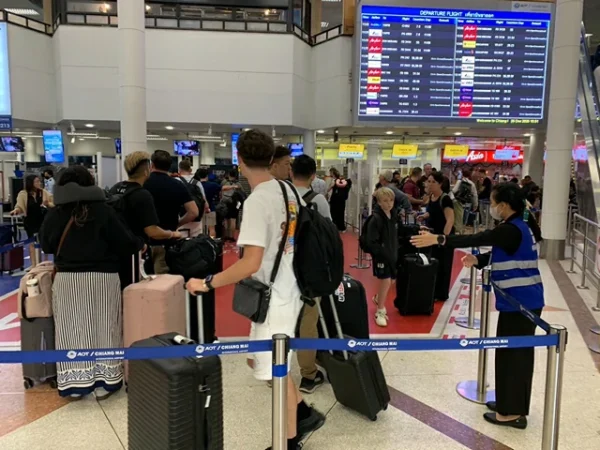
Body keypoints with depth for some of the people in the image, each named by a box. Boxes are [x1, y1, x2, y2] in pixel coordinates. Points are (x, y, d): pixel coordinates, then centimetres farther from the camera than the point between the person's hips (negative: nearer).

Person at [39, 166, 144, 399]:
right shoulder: (103, 211, -10)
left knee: (72, 329, 10)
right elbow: (125, 241, -7)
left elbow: (46, 246, 11)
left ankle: (74, 383, 17)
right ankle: (104, 381, 15)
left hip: (66, 278, 2)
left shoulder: (54, 214, -1)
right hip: (103, 277, -2)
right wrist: (140, 245, 13)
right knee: (103, 328, 7)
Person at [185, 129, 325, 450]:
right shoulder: (287, 190, 4)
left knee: (276, 372, 9)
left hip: (273, 298, -9)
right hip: (283, 290, 9)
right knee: (259, 360, 22)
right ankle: (304, 414, 34)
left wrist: (207, 283, -19)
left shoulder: (257, 200, -23)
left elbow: (251, 263, -28)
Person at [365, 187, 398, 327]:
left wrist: (395, 250, 8)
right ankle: (380, 312, 11)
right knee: (385, 282, -6)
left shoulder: (394, 215, 3)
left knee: (390, 280, 16)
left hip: (392, 254, 7)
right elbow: (371, 242, -22)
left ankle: (378, 299, 44)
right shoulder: (376, 219, -20)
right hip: (381, 256, -7)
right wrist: (383, 253, -23)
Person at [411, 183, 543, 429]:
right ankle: (512, 404, 31)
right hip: (524, 300, 10)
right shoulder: (518, 227, 10)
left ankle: (511, 412, 13)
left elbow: (478, 238, -27)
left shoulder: (512, 230, -21)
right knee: (517, 352, 18)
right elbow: (500, 254, 15)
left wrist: (438, 239, -28)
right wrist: (478, 260, -2)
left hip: (519, 302, -10)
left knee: (511, 353, 1)